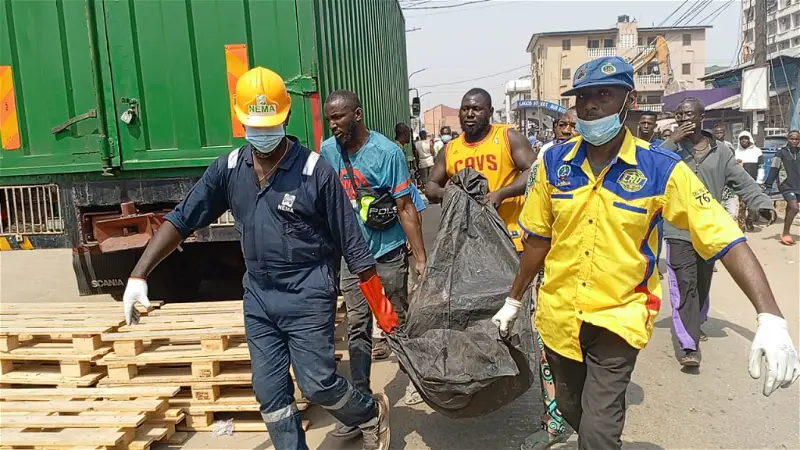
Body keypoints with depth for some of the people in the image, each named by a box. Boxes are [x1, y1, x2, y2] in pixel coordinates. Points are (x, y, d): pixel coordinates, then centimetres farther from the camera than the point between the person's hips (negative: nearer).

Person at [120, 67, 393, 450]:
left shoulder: (316, 171, -14)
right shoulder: (228, 169, 0)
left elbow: (352, 245, -11)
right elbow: (181, 219, 2)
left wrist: (382, 308, -8)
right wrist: (139, 275, -7)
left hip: (308, 297, -5)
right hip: (258, 298, 5)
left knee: (318, 384, -1)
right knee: (270, 395, 10)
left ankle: (373, 414, 30)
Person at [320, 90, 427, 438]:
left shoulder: (388, 152, -15)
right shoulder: (327, 151, -1)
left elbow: (406, 207, -14)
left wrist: (421, 257, -16)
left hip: (389, 252, -3)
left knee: (400, 317, 13)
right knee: (357, 327, 4)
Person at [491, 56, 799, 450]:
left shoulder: (661, 169, -14)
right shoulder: (554, 162, -5)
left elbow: (725, 239, -16)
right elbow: (539, 240, 4)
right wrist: (513, 301, 10)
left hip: (619, 318, -3)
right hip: (558, 314, 4)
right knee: (571, 410, 21)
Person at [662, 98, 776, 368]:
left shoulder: (720, 151, 5)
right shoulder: (671, 148, -2)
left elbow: (742, 181, 5)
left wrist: (763, 203, -10)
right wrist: (673, 141, -22)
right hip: (679, 231, -3)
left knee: (702, 284, 19)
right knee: (684, 285, -11)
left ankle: (696, 324, 44)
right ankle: (689, 346, -11)